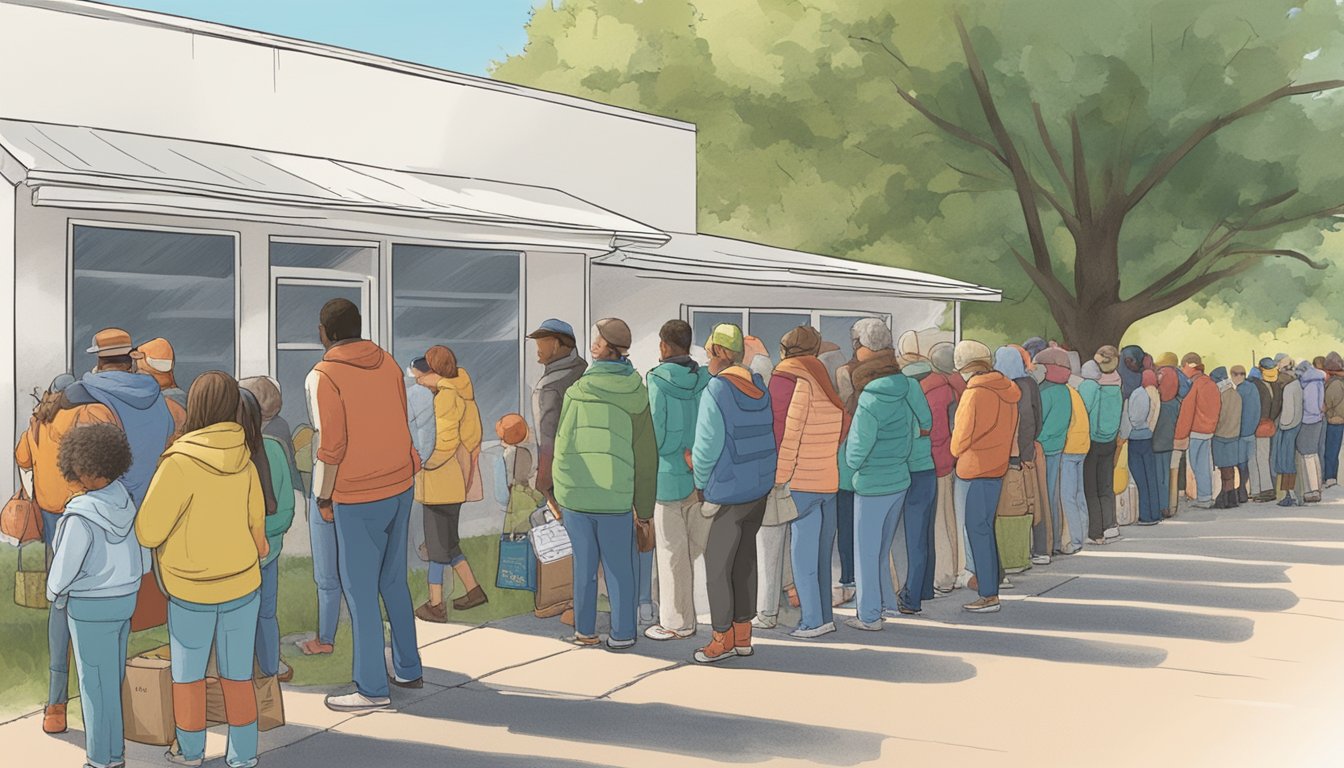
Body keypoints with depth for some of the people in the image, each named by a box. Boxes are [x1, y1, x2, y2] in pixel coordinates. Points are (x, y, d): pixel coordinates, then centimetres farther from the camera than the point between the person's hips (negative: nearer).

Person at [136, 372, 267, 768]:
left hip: (191, 590, -3)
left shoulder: (180, 463, -21)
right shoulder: (244, 461, -6)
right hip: (242, 583, 3)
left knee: (187, 672, 17)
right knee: (238, 674, 13)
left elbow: (148, 532, -18)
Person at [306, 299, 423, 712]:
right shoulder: (387, 363, 6)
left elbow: (331, 445, -16)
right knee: (394, 581, 18)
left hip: (356, 499, -6)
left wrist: (323, 497, -5)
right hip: (401, 486, 6)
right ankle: (408, 668, 27)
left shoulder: (324, 376, -12)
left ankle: (372, 689, 8)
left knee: (360, 591, 2)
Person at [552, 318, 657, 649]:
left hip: (575, 494, 0)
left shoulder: (577, 392, -5)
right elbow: (646, 457, 1)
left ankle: (585, 630, 20)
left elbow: (562, 444, 0)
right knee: (619, 566, 10)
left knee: (584, 563, 12)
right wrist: (644, 507, 9)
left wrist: (560, 494, 11)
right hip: (616, 496, 0)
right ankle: (622, 632, 15)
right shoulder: (637, 396, -1)